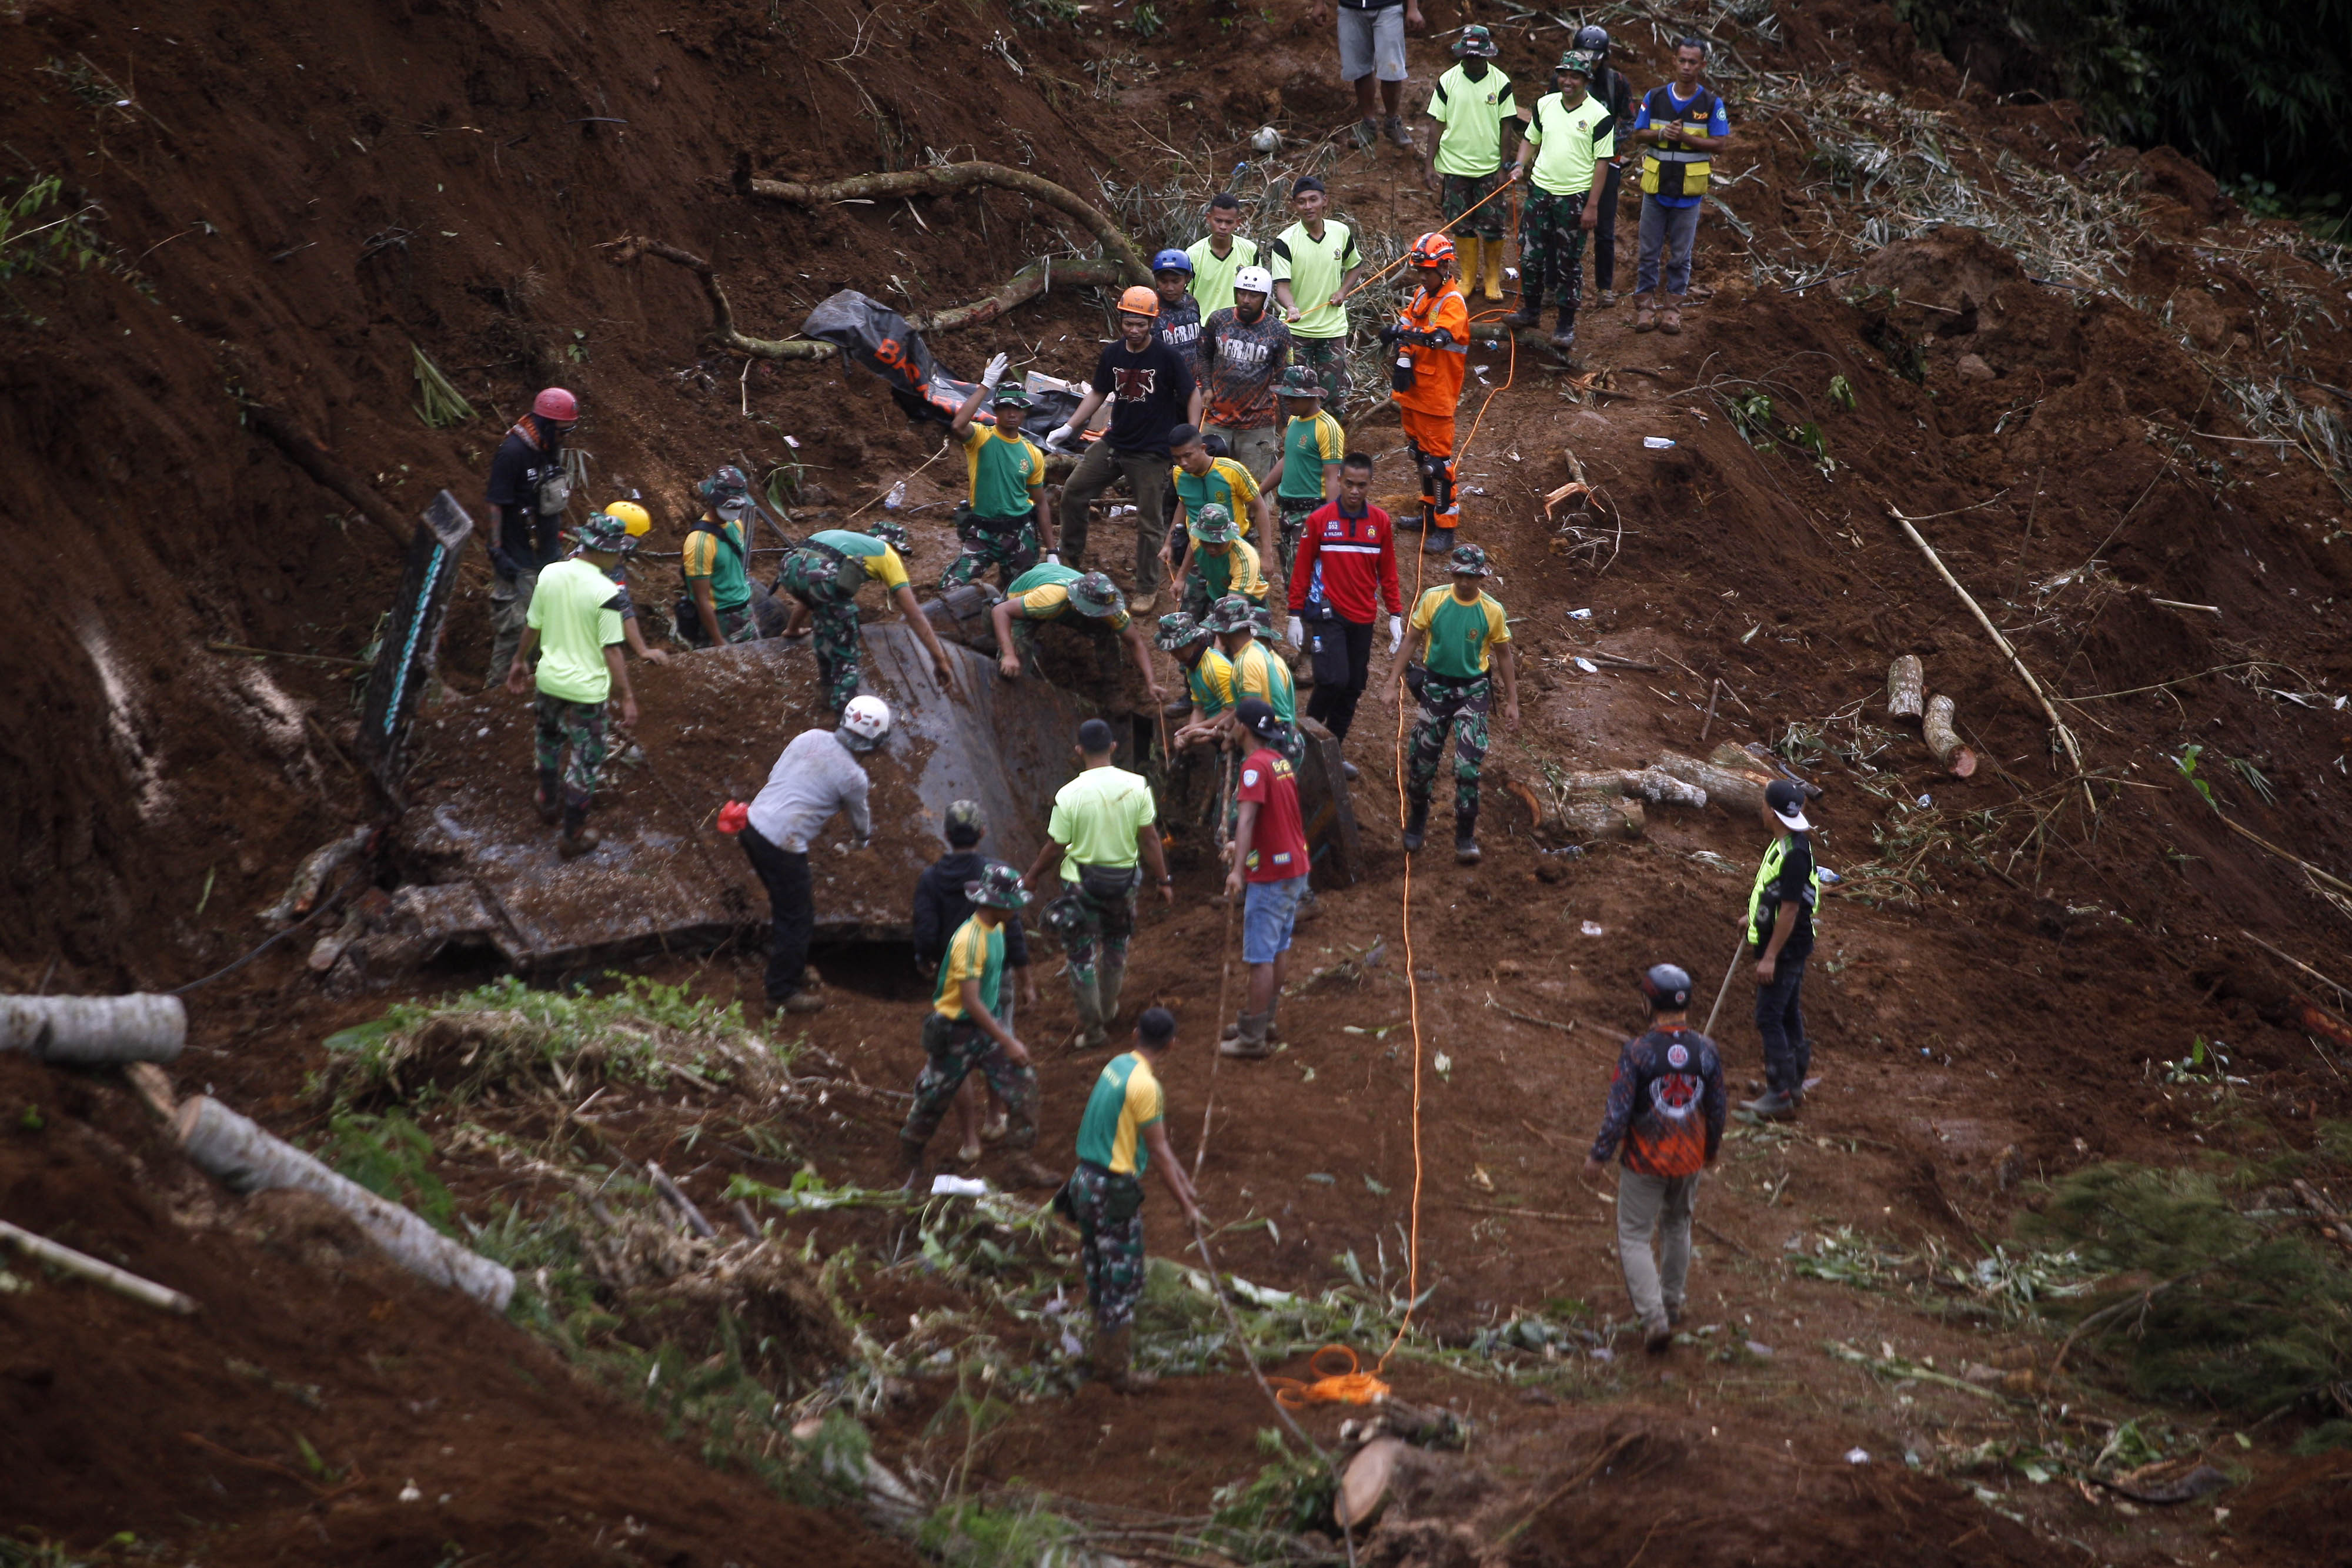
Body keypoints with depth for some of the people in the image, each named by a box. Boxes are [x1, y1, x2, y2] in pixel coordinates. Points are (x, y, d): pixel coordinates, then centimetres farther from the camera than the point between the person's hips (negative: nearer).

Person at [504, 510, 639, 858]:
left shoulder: (549, 575, -6)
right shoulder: (605, 591, -22)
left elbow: (532, 626, 5)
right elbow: (611, 648, -20)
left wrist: (520, 660, 22)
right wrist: (627, 696, -13)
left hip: (549, 679, 5)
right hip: (586, 690, -5)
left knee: (548, 741, 31)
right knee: (585, 762, 11)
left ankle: (549, 802, 52)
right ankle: (573, 837, 19)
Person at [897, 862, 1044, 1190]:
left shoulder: (996, 930, 1)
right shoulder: (969, 940, -28)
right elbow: (971, 1001, -29)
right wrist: (1008, 1042, -29)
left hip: (987, 1023, 8)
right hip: (957, 1030, -8)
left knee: (1022, 1082, 0)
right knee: (935, 1099, 8)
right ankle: (910, 1165, 27)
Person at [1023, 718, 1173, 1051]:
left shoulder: (1069, 795, -19)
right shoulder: (1136, 786, -11)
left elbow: (1055, 849, -11)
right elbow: (1149, 839, -8)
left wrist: (1033, 876, 7)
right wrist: (1163, 881, 2)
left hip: (1082, 883, -3)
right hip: (1124, 880, 3)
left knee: (1082, 955, 10)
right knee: (1116, 945, 26)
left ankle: (1092, 1027, 15)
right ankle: (1109, 1008, 42)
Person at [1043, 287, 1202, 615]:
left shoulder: (1168, 357, -12)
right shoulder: (1112, 354, 2)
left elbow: (1192, 394, -5)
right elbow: (1098, 394, 15)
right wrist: (1068, 428, 11)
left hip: (1151, 452, -5)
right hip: (1114, 443, 5)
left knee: (1148, 522, 0)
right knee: (1072, 492, -1)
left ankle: (1147, 589, 13)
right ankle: (1072, 558, 18)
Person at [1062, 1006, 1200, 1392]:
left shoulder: (1117, 1066, 7)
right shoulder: (1145, 1085, -21)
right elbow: (1158, 1152, -16)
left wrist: (1180, 1174, 25)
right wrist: (1186, 1205, -8)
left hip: (1087, 1182, 9)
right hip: (1114, 1193, -9)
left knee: (1101, 1274, 21)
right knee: (1123, 1278, 3)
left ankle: (1103, 1352, 33)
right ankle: (1118, 1369, 11)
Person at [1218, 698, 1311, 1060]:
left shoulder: (1256, 766, -18)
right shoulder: (1283, 763, 11)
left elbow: (1248, 817, -29)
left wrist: (1238, 869, -38)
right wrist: (1244, 846, 36)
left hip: (1270, 876, -9)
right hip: (1296, 868, 9)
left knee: (1260, 958, -5)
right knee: (1276, 951, 19)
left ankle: (1253, 1038, -2)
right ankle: (1264, 1022, 29)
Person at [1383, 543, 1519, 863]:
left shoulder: (1493, 611, -6)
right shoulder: (1433, 599, -6)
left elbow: (1504, 656, 5)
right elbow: (1411, 640, 0)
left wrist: (1512, 702, 6)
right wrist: (1394, 681, -5)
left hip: (1473, 690, -1)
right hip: (1436, 687, 1)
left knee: (1468, 766, -11)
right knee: (1423, 761, 9)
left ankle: (1465, 838, -2)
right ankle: (1416, 823, 33)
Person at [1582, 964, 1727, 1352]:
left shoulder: (1637, 1053, -20)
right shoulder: (1706, 1051, -8)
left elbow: (1618, 1112, -18)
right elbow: (1717, 1109, 2)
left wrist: (1598, 1156, -5)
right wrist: (1711, 1149, 21)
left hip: (1645, 1161, -4)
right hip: (1689, 1160, 4)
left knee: (1634, 1237, 5)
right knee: (1677, 1227, 25)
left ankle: (1654, 1317, -8)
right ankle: (1672, 1303, 38)